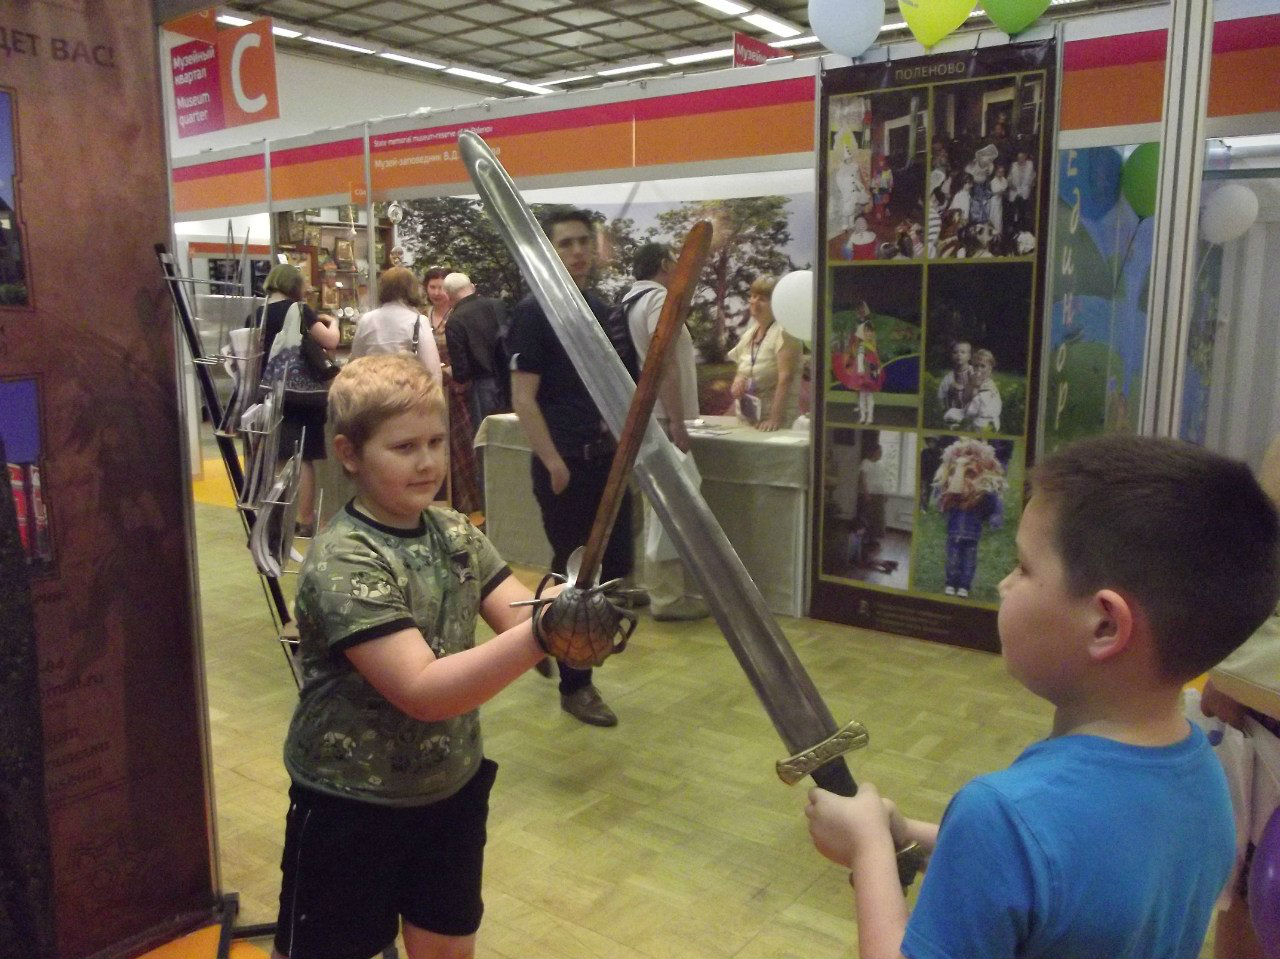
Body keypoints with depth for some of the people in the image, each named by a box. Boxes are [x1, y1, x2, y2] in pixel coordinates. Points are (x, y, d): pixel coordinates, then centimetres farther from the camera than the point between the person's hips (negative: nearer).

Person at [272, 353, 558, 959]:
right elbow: (423, 692, -32)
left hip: (451, 789, 6)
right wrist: (542, 632, -44)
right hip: (350, 805, -5)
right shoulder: (342, 563, -24)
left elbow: (520, 616, -11)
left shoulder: (456, 533, -2)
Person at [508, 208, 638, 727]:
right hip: (565, 464, -7)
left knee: (615, 565, 11)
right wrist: (554, 464, -18)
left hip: (608, 459, 7)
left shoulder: (603, 310, 12)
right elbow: (523, 398, -14)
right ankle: (575, 685, 17)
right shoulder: (533, 312, -10)